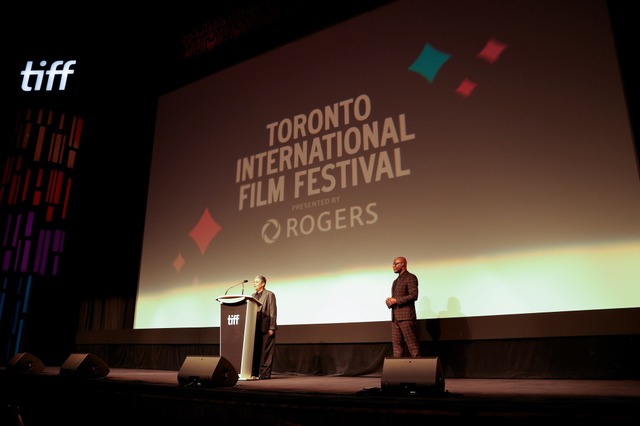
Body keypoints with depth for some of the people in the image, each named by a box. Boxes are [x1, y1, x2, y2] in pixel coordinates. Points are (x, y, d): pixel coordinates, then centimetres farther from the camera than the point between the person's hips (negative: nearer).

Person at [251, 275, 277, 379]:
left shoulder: (269, 295, -2)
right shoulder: (253, 296, 16)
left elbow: (273, 312, -7)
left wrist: (271, 328, -14)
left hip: (265, 327, -5)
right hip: (255, 327, 6)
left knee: (265, 351, -2)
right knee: (255, 351, 6)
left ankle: (265, 373, 3)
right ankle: (254, 372, 13)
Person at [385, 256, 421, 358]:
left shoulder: (411, 277, -2)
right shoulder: (395, 281, 23)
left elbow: (414, 295, -13)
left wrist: (396, 300, -14)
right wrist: (389, 301, 0)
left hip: (406, 316, -8)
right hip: (395, 317, 8)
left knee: (412, 344, -6)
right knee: (396, 345, 4)